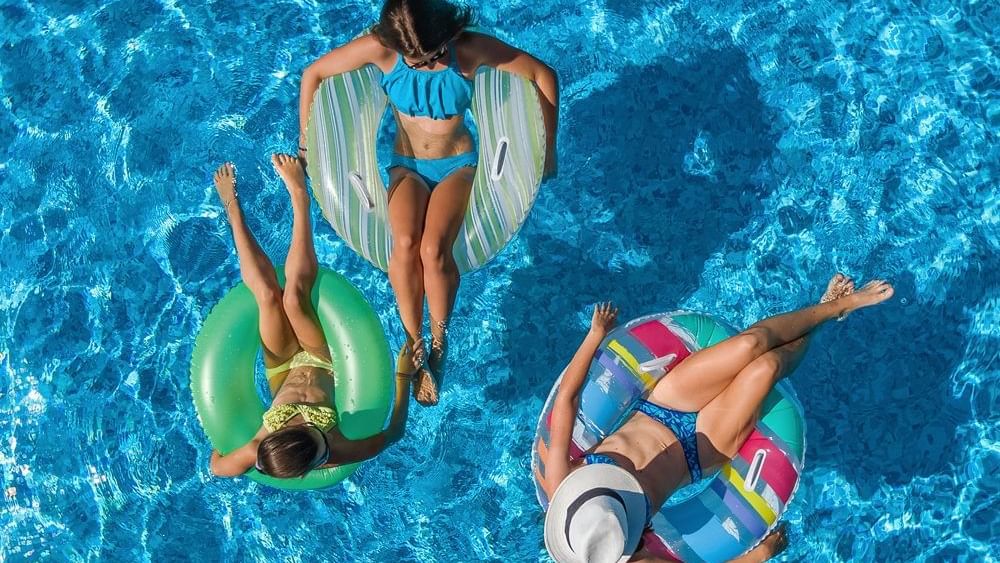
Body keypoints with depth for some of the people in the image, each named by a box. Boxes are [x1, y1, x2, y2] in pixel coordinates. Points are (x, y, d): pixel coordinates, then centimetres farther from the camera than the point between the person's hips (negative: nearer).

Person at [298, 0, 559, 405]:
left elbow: (543, 75, -10)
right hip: (407, 165, 1)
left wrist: (548, 149, -5)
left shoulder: (471, 49, -20)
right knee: (406, 243, -31)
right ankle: (413, 343, -16)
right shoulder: (380, 48, -19)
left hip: (457, 165, -1)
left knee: (434, 249, -29)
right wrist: (305, 143, -2)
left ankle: (438, 341, -7)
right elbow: (313, 75, -6)